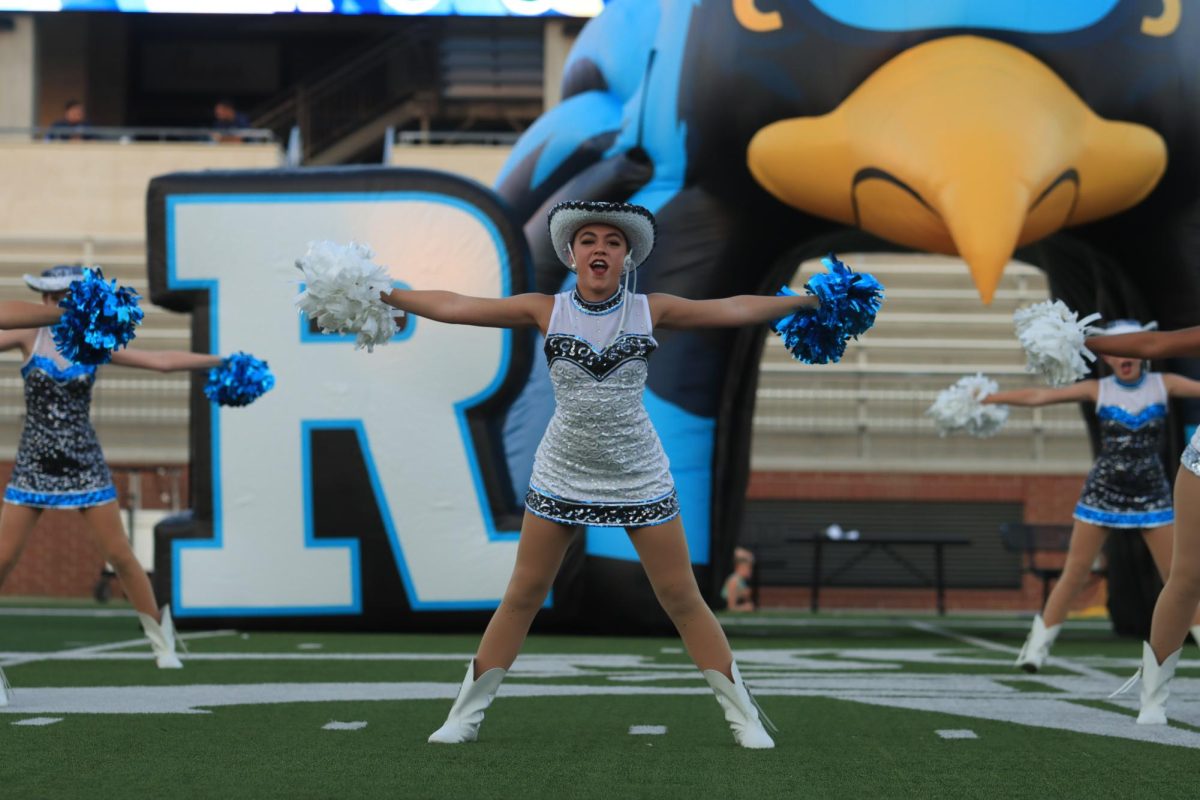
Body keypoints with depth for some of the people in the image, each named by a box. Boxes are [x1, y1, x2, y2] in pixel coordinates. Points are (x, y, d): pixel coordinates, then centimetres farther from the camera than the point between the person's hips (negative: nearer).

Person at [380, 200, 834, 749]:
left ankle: (743, 716, 13)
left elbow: (734, 310, -6)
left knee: (682, 600, 3)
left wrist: (813, 301, -12)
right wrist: (384, 295, -9)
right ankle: (466, 714, 17)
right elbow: (454, 307, -4)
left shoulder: (650, 311, -3)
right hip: (561, 475, 1)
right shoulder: (546, 311, -4)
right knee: (522, 596, 6)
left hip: (639, 478, 0)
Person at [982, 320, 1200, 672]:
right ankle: (1038, 645, 8)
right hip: (1102, 493, 0)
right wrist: (985, 398, -8)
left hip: (1151, 495, 0)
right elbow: (1038, 396, -5)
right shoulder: (1098, 390, -2)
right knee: (1074, 575, 0)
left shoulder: (1164, 385, 0)